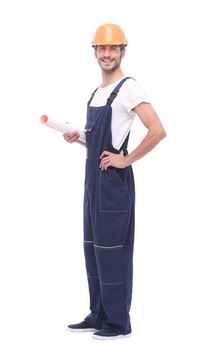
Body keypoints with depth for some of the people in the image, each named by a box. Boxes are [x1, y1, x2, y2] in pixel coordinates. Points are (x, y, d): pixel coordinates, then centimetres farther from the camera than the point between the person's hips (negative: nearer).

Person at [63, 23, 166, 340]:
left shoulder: (128, 88, -11)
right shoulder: (97, 93, 16)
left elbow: (158, 131, -22)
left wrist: (125, 160, -18)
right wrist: (78, 140, 8)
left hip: (114, 182, -9)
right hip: (93, 180, 9)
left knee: (111, 252, -5)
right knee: (93, 250, 13)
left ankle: (118, 322, 4)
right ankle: (98, 316, 23)